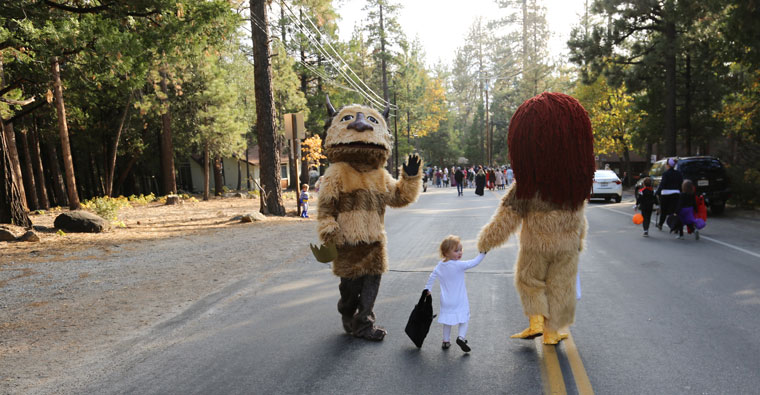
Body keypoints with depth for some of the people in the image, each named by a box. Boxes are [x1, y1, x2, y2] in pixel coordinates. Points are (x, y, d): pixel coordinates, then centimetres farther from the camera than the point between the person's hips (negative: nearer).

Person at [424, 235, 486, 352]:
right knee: (464, 319, 6)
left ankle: (446, 341, 22)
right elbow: (474, 263, -17)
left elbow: (432, 277, 7)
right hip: (460, 301, -6)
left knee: (447, 320, 17)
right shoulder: (459, 265, -20)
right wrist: (482, 253, -5)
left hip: (446, 301, 6)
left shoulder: (440, 265, 0)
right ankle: (461, 337, -11)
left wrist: (427, 288, 20)